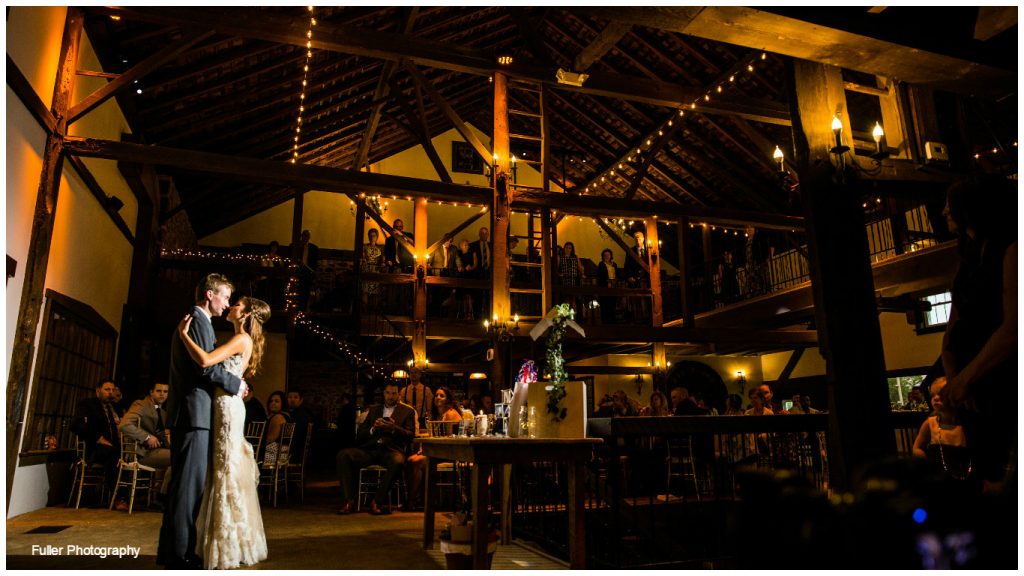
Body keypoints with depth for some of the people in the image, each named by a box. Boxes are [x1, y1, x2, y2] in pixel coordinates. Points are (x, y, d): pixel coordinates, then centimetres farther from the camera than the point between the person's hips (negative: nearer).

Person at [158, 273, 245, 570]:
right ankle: (179, 554, -1)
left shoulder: (189, 322, 22)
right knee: (189, 483, -6)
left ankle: (171, 550, 21)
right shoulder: (199, 321, -11)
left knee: (183, 483, 14)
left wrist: (231, 381, 15)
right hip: (194, 412, -10)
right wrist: (236, 384, -7)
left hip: (186, 413, 10)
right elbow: (205, 367, -19)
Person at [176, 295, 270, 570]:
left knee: (226, 471, -4)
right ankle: (230, 540, 23)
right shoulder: (241, 341, 18)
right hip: (224, 407, 9)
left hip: (227, 406, -9)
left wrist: (183, 333, -13)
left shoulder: (242, 339, -11)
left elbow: (205, 361, -24)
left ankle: (229, 545, 4)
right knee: (224, 472, 13)